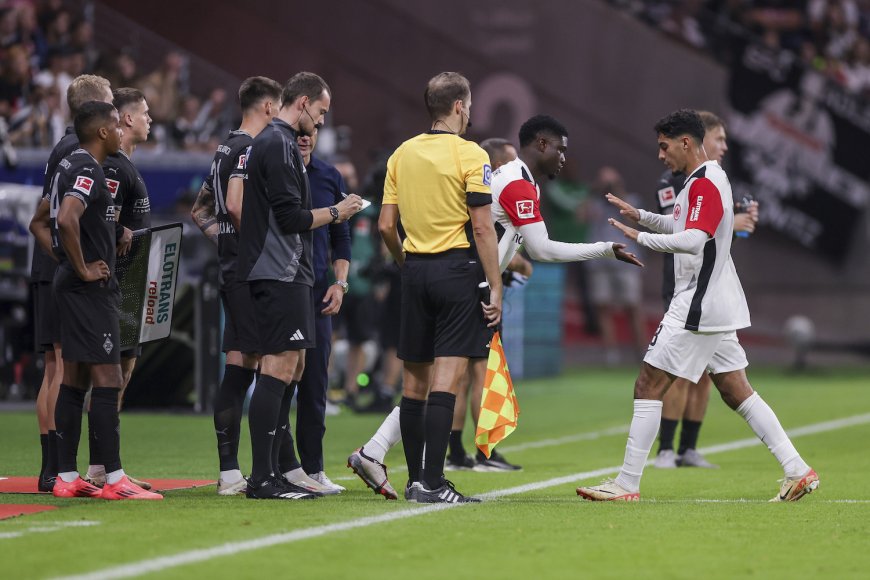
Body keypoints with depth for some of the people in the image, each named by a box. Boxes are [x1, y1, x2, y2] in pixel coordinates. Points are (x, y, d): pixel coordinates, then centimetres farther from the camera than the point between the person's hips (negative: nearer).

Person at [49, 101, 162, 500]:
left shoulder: (68, 166, 15)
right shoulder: (89, 171, -15)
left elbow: (54, 218, 29)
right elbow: (66, 219, -31)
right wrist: (83, 269, -20)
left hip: (72, 287, 10)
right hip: (92, 288, -10)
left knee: (74, 379, 11)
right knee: (107, 379, -9)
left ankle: (66, 477, 12)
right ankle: (113, 479, -11)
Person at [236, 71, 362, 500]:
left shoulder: (274, 142, 19)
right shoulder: (279, 145, -14)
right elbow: (291, 217, -19)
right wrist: (335, 213, -5)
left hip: (287, 273, 11)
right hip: (280, 273, -11)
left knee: (292, 366, 12)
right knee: (279, 368, -11)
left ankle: (277, 470, 14)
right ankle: (262, 478, -13)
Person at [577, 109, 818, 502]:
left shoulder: (705, 184, -15)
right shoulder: (704, 181, 16)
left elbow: (693, 239, -29)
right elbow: (682, 226, 32)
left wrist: (642, 238, -26)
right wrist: (641, 216, 20)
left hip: (697, 308, -10)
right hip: (719, 306, 10)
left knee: (648, 386, -7)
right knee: (736, 392, 11)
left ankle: (627, 484, -6)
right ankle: (797, 470, 7)